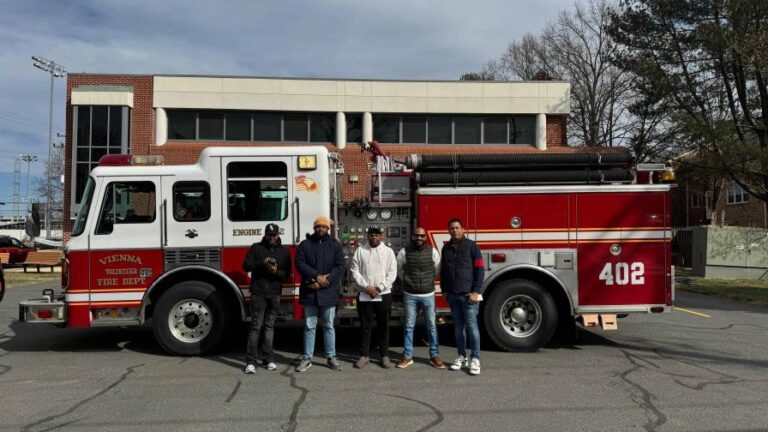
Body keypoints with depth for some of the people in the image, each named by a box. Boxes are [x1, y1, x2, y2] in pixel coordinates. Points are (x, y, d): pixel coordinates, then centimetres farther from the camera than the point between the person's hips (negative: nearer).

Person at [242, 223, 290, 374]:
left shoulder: (284, 251, 11)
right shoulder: (256, 248, 5)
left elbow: (287, 272, 7)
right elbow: (246, 266, -1)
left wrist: (276, 271, -14)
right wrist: (261, 263, -17)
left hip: (275, 293, 3)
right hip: (258, 292, -2)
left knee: (269, 326, 7)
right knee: (256, 326, -5)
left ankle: (268, 359, 13)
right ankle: (251, 361, -3)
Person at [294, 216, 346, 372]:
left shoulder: (335, 245, 3)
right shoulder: (305, 245, 5)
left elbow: (340, 266, -5)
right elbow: (300, 264, -6)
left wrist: (324, 281, -15)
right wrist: (317, 276, -18)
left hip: (328, 293, 0)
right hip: (309, 292, 0)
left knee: (328, 326, 9)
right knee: (309, 326, 7)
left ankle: (331, 357, 18)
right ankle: (307, 358, 15)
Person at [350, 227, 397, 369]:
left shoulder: (388, 251, 2)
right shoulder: (360, 251, 3)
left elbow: (392, 273, -3)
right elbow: (355, 272, -2)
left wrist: (379, 288, -12)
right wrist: (367, 287, -13)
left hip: (383, 295, 0)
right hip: (364, 295, 0)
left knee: (383, 326, 7)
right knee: (365, 326, 6)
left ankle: (385, 355, 16)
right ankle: (364, 355, 16)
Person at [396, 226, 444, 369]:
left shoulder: (432, 251, -4)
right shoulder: (404, 251, -5)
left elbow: (437, 269, 10)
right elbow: (398, 269, 10)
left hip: (428, 295, 1)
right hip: (410, 295, 0)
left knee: (431, 326, 7)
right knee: (409, 326, 6)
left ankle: (434, 356, 17)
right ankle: (407, 356, 15)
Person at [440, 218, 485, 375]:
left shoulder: (471, 246, -4)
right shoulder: (446, 248, 10)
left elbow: (479, 269, -7)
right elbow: (443, 271, 19)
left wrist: (476, 291, -12)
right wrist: (444, 290, 14)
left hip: (468, 294, -4)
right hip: (452, 295, 5)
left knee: (471, 325, -5)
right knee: (458, 326, 9)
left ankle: (475, 359, 1)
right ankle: (462, 357, 17)